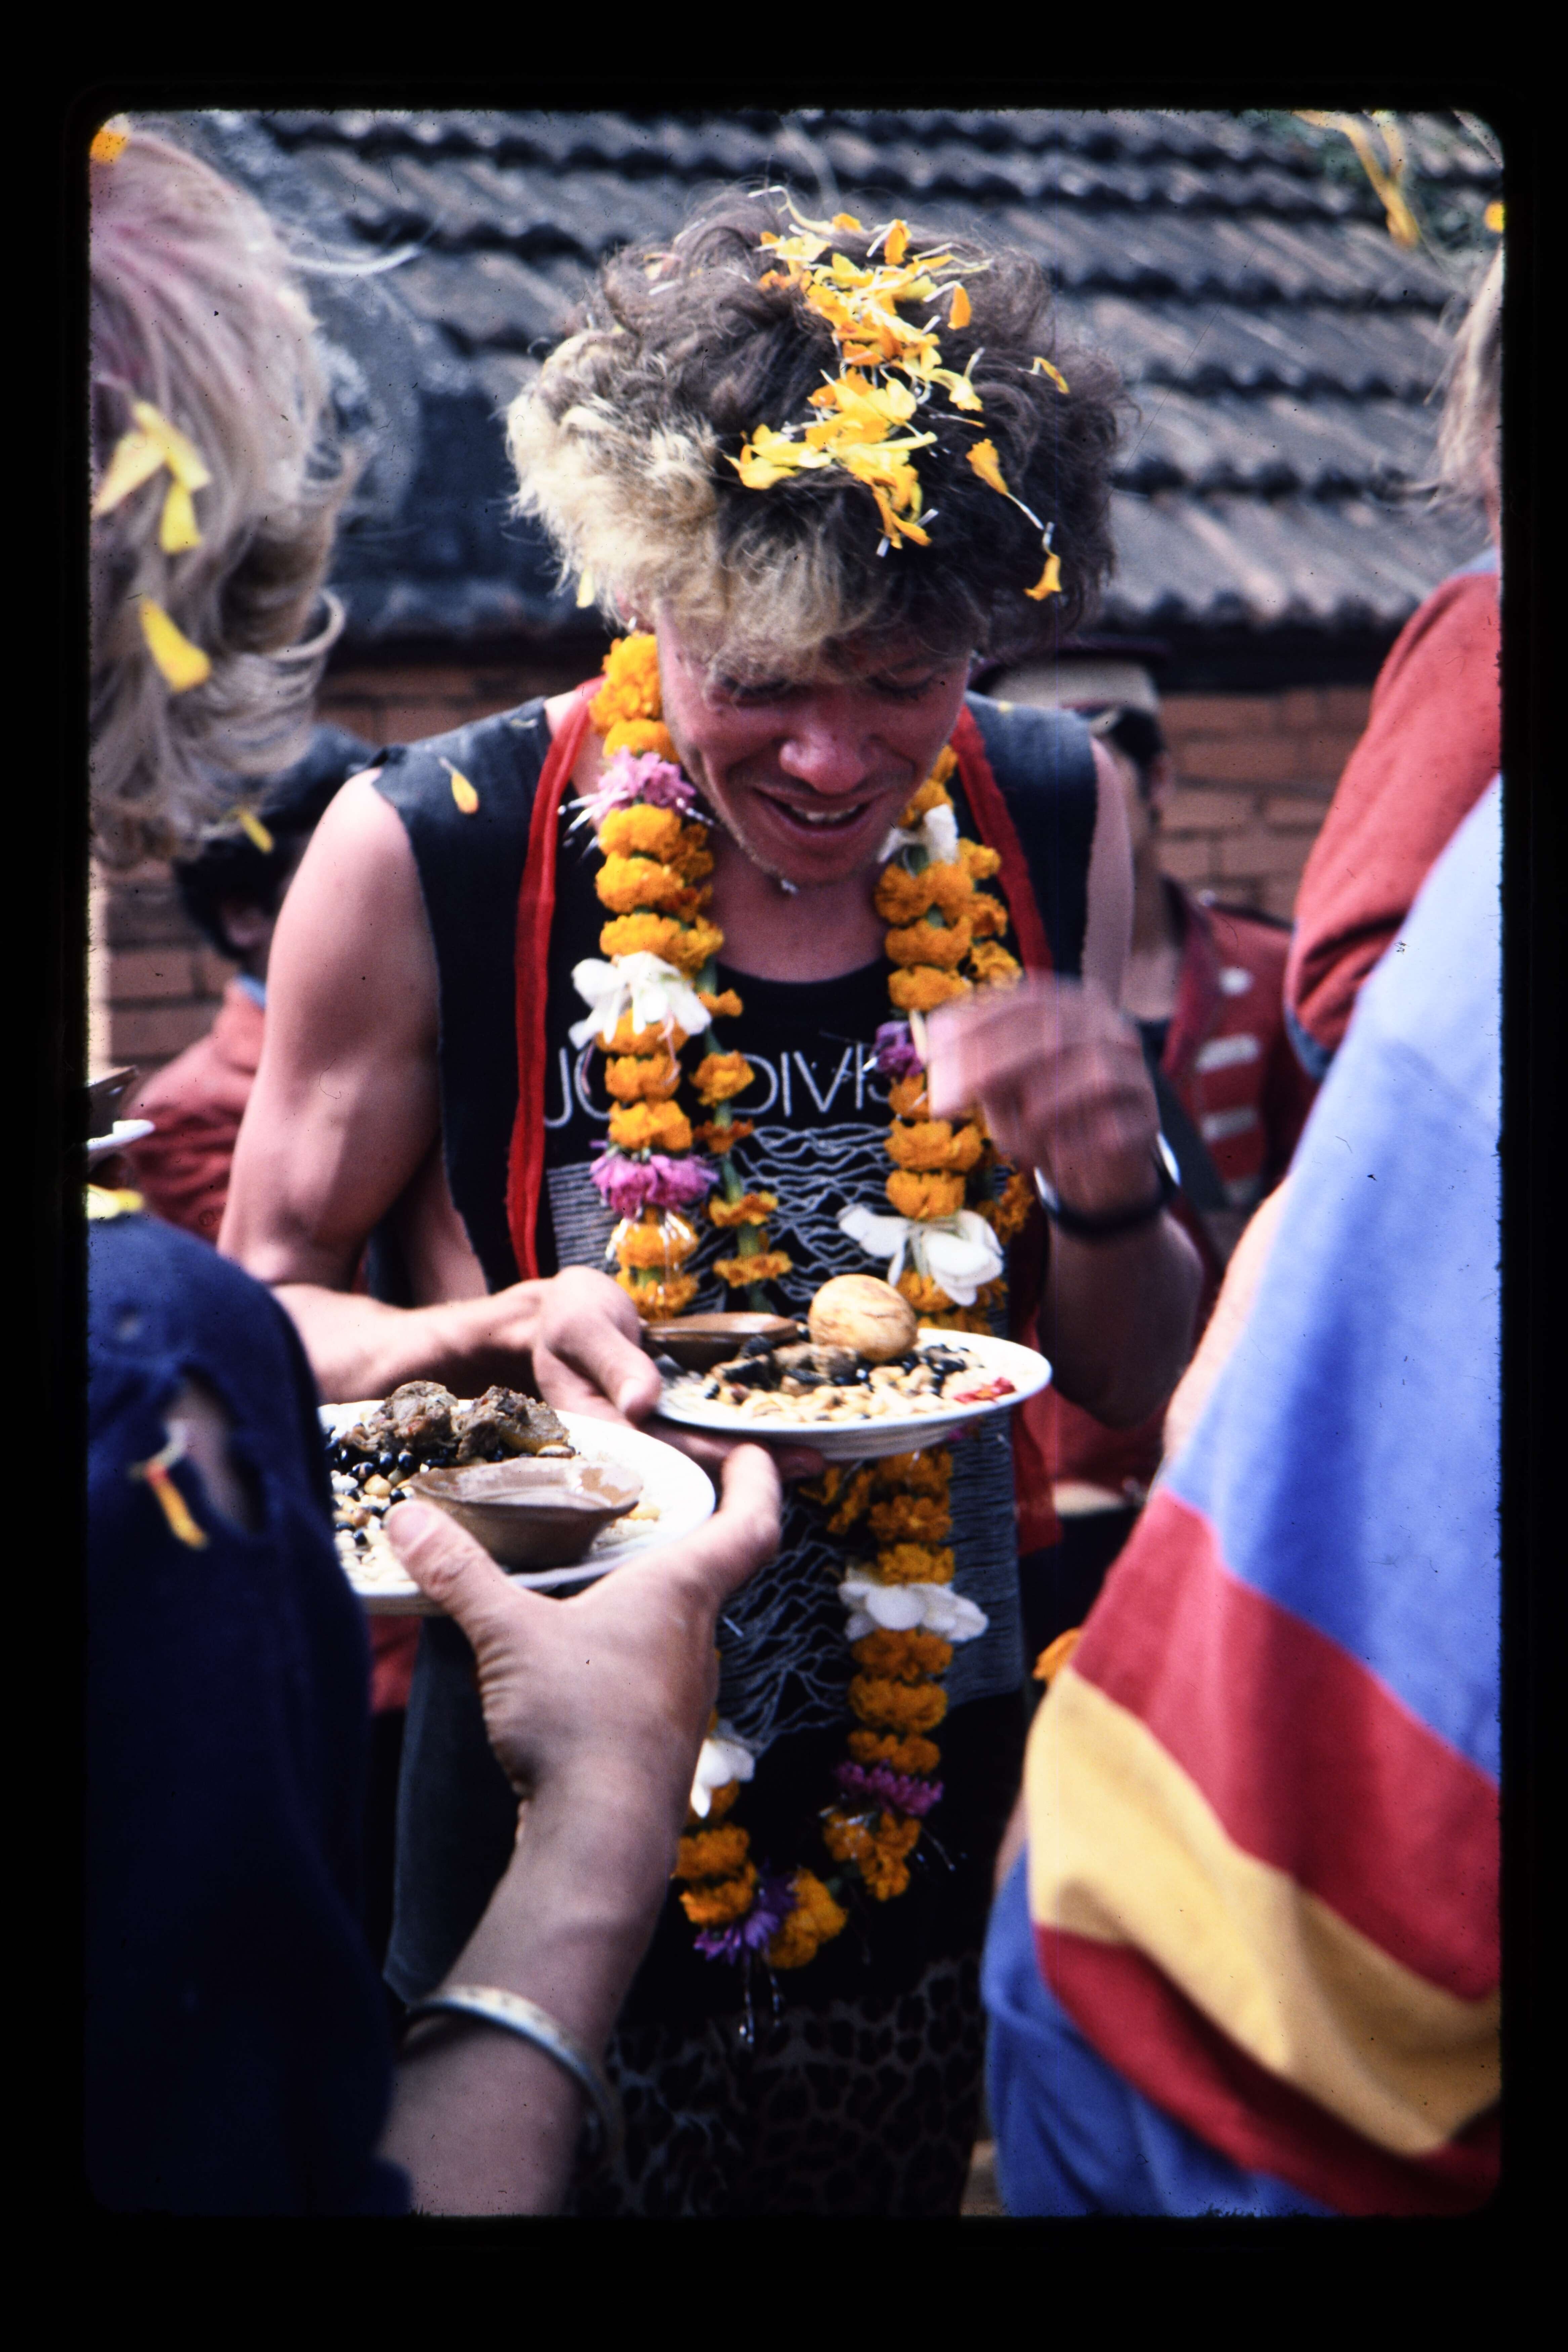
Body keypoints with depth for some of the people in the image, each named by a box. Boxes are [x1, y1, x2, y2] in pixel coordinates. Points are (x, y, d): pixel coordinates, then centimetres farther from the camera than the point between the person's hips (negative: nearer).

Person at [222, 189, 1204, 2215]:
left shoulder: (1055, 823, -6)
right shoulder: (423, 860, -17)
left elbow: (1124, 1386, 3)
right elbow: (267, 1304, -5)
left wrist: (1112, 1190, -18)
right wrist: (491, 1338, -25)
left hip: (944, 1803, 3)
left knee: (900, 2163, 22)